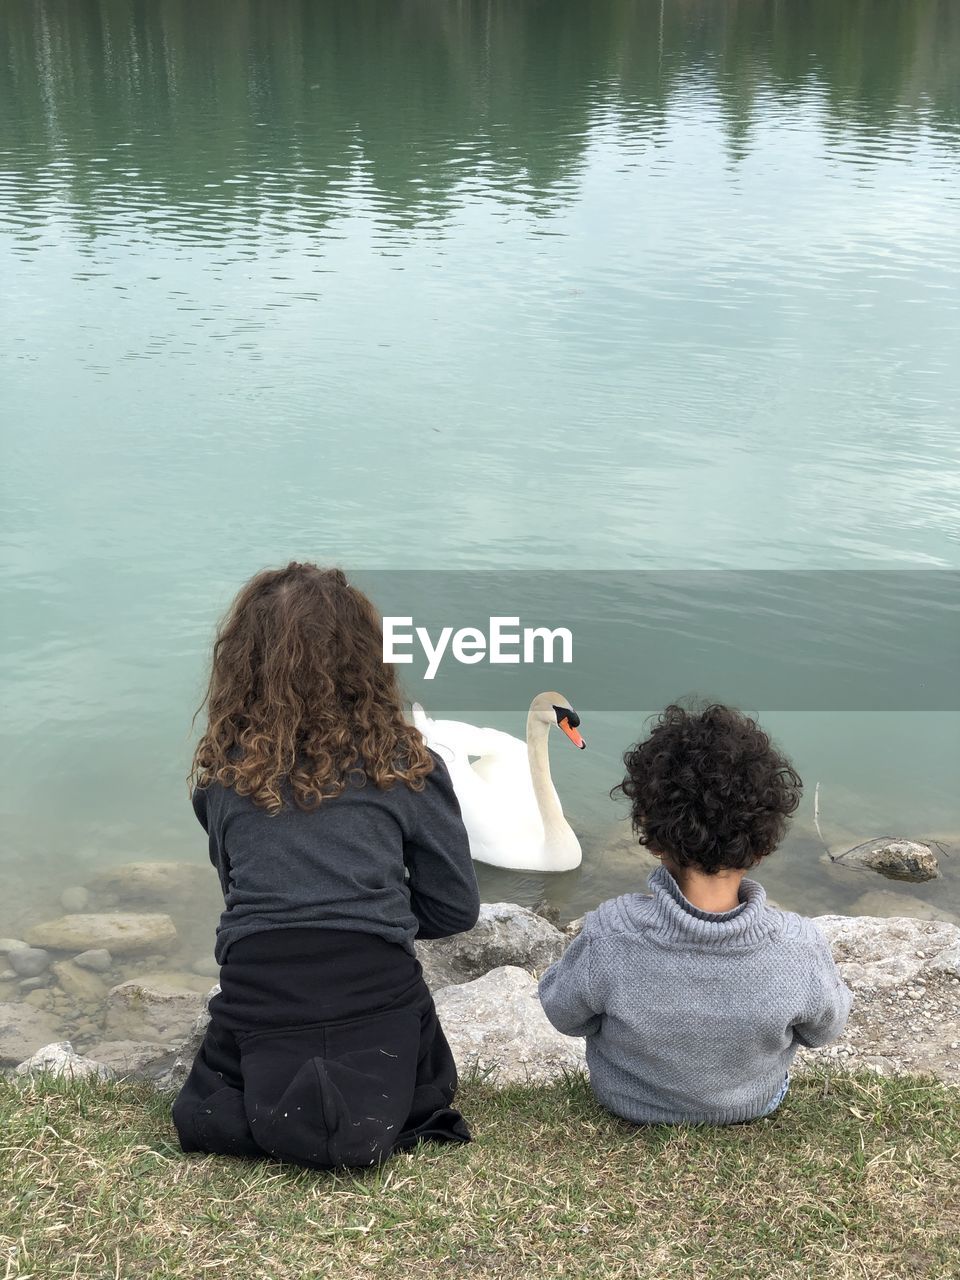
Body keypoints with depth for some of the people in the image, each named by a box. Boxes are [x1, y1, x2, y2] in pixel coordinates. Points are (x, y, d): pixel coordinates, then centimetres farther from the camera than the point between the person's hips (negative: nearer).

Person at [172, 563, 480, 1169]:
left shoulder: (221, 772, 3)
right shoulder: (405, 763, 0)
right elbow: (457, 909, 6)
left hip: (256, 1001, 1)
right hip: (378, 1001, -1)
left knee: (204, 1115, 28)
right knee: (428, 1094, 29)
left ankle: (269, 1113, -3)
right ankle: (388, 1117, -4)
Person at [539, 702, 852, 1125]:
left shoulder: (606, 940, -39)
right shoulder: (803, 950, -36)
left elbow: (563, 1014, -17)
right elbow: (824, 1029, -13)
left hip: (630, 1103, -1)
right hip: (756, 1104, 1)